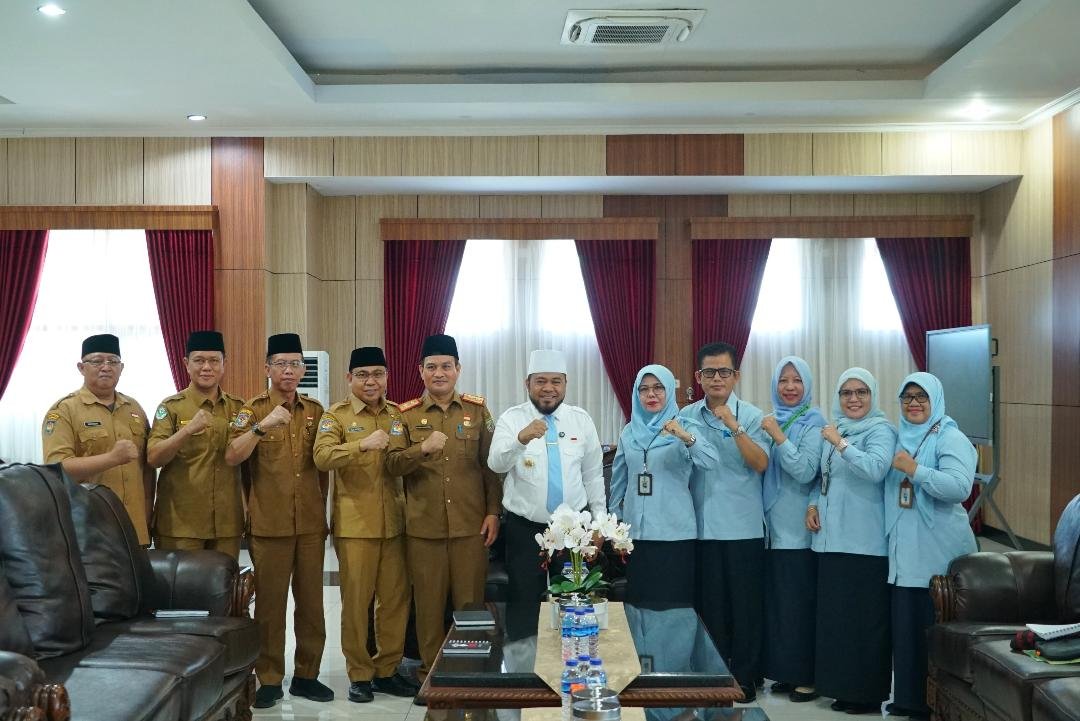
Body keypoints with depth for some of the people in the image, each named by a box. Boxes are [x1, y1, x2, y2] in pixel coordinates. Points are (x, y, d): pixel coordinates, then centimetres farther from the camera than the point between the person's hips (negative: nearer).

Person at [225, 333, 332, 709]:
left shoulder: (315, 410, 9)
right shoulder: (253, 410, -3)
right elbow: (231, 457, -17)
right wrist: (261, 426, -29)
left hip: (311, 524, 4)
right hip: (269, 524, -3)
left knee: (311, 602, 9)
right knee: (270, 604, 4)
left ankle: (306, 675, 20)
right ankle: (269, 680, 15)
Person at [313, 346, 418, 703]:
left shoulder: (398, 415, 10)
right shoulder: (336, 415, -2)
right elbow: (322, 457, -19)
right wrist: (363, 445, -31)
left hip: (394, 522, 4)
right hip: (354, 523, -4)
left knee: (396, 599, 8)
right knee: (356, 601, 3)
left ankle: (388, 670, 21)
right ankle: (359, 674, 15)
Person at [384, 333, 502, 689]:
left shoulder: (478, 410, 5)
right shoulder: (407, 414, 3)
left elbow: (491, 465, 6)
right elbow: (392, 464, -5)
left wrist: (492, 512, 0)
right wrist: (422, 449, -23)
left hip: (471, 525, 0)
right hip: (423, 527, 0)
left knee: (470, 602, 6)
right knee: (429, 602, 7)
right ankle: (429, 673, 20)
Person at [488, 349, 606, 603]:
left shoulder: (581, 419, 4)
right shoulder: (512, 419, -4)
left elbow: (593, 474, 10)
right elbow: (496, 464, -21)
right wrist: (521, 438, -40)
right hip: (524, 529, -2)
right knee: (524, 602, 3)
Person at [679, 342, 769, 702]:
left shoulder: (751, 415, -2)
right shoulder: (686, 416, 6)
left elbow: (761, 464, -15)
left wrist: (734, 427, -23)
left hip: (743, 527, -2)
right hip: (702, 527, 3)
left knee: (745, 605, 4)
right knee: (709, 605, 9)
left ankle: (744, 679, 17)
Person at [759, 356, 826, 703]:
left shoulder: (814, 423, -7)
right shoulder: (770, 420, 11)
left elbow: (806, 471, -18)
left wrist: (778, 436, -20)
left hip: (799, 528, -6)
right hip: (772, 525, 6)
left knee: (799, 601, -2)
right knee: (775, 599, 10)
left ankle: (807, 675, 9)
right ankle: (785, 670, 21)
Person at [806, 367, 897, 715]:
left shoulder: (880, 430, -7)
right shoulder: (834, 431, 16)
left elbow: (875, 469, -25)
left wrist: (841, 444, -26)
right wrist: (813, 503, 7)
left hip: (866, 541, -7)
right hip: (832, 538, 7)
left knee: (865, 617, -2)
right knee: (834, 615, 11)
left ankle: (869, 692, 8)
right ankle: (842, 685, 22)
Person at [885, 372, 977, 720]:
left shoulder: (950, 438, -6)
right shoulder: (899, 438, 15)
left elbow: (960, 487, -21)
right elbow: (887, 486, 26)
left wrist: (914, 470, -21)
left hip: (938, 552, -6)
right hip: (903, 549, 6)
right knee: (905, 625, 9)